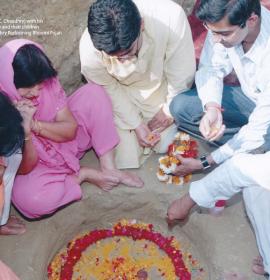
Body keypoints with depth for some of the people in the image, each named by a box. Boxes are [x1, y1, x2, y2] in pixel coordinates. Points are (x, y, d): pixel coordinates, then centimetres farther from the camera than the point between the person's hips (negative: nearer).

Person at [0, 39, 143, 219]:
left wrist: (34, 124, -30)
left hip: (64, 144, 4)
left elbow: (70, 129, -13)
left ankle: (108, 168, -12)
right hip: (37, 164, -4)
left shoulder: (46, 82, -16)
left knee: (93, 93, -12)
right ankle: (82, 174, -9)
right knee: (28, 199, -38)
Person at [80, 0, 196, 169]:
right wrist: (136, 124, -14)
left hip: (162, 88, 1)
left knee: (166, 145, -3)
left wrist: (169, 109, -10)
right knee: (125, 158, -4)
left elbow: (182, 74, -21)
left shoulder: (171, 17, -37)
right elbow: (109, 91, -14)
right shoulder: (89, 49, -33)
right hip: (121, 97, 0)